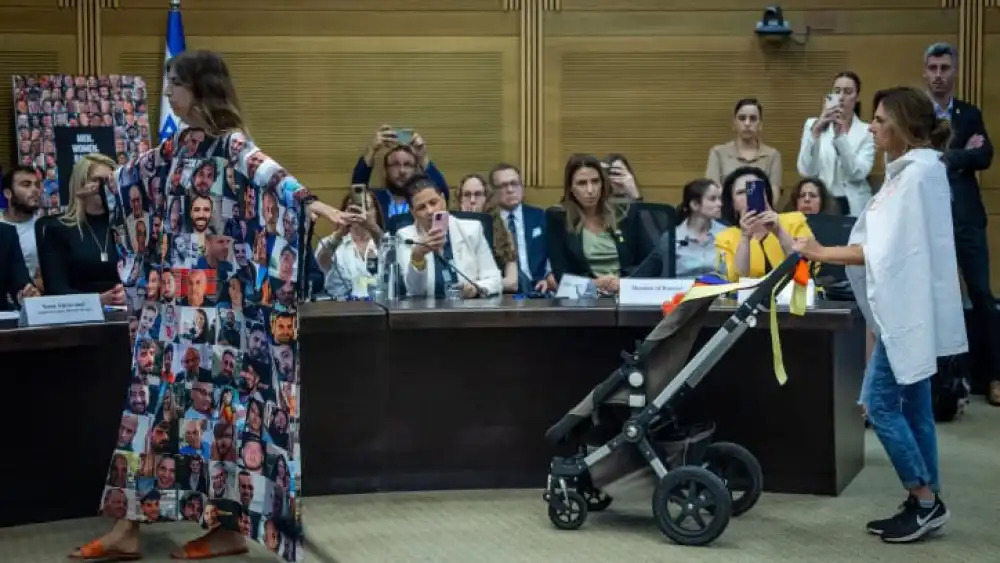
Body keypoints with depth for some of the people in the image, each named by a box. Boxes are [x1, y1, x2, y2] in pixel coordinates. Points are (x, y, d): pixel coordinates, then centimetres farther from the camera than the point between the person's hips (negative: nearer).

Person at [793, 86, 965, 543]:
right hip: (906, 308, 10)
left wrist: (821, 254, -14)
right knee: (911, 407, 11)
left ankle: (925, 501, 2)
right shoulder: (912, 170, 14)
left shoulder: (918, 173, -17)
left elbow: (884, 252, -20)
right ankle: (925, 503, 17)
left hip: (910, 310, -10)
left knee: (880, 403, -7)